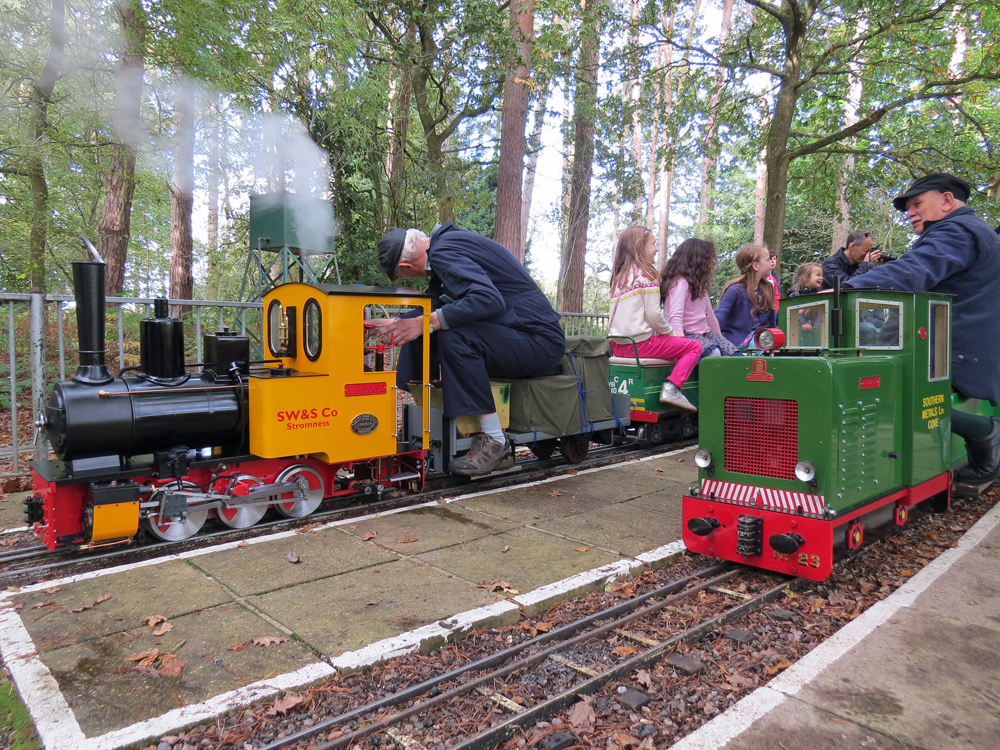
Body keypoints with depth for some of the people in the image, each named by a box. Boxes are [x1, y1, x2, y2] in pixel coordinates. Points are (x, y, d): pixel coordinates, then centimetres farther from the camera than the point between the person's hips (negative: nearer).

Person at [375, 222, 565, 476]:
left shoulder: (443, 251, -17)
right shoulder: (448, 240, 13)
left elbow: (489, 299, -32)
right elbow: (432, 305, 22)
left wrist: (424, 322, -28)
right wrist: (393, 323, 27)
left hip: (540, 343, -10)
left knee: (454, 336, -32)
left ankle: (495, 442, -21)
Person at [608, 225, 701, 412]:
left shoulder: (619, 275, 16)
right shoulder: (646, 275, -7)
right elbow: (653, 315, -13)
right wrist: (672, 333, 4)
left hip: (617, 346, 9)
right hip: (640, 343, -8)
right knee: (694, 347, 0)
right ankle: (671, 387, -16)